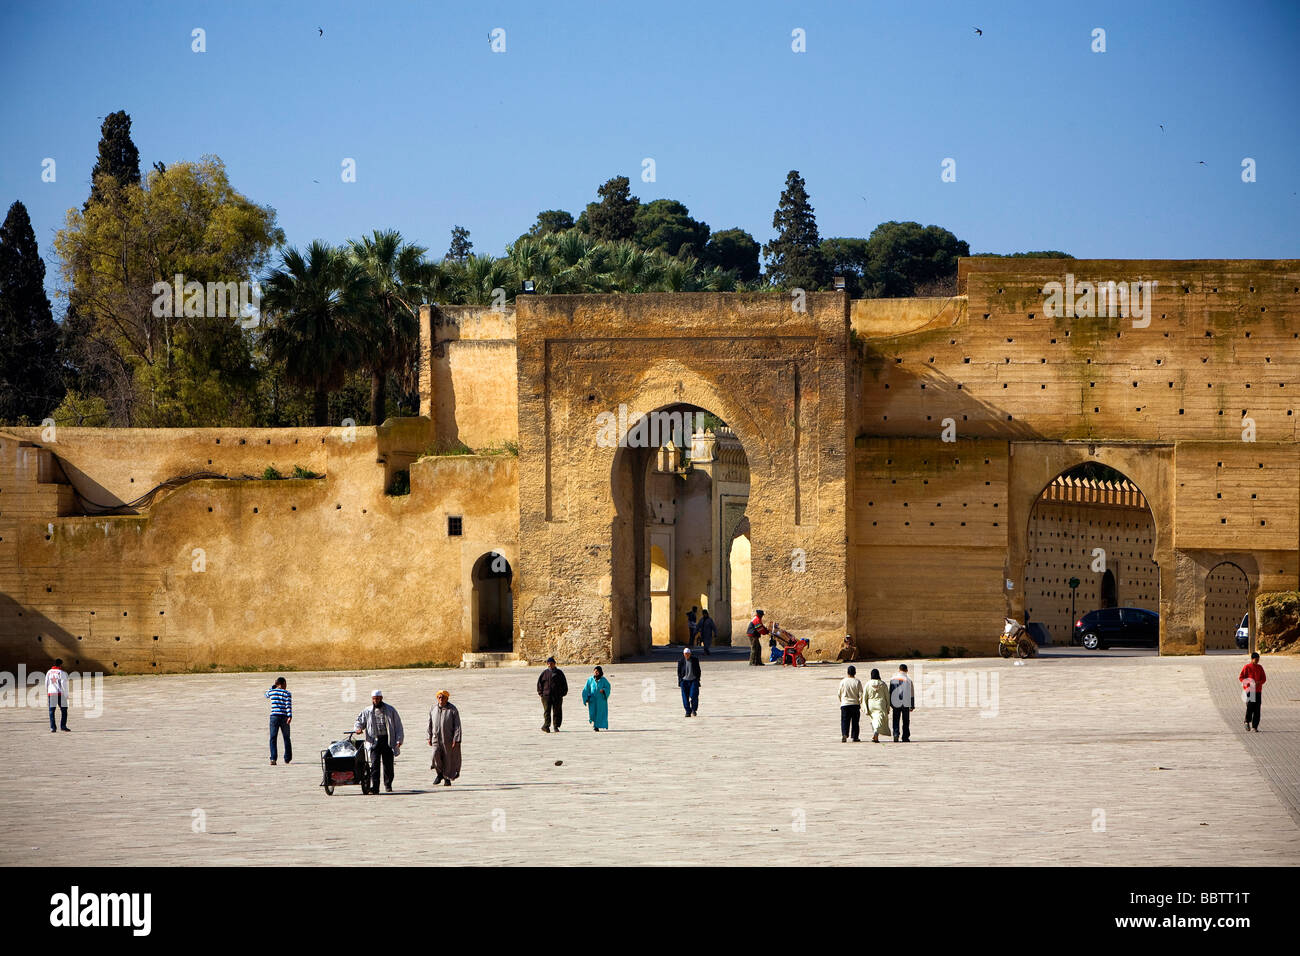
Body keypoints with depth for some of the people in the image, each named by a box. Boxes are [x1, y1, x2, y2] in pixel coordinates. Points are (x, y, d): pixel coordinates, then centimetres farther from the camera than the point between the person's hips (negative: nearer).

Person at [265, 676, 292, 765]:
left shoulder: (271, 692, 6)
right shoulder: (287, 693, -1)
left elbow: (266, 694, 30)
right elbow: (289, 705, -12)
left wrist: (273, 687, 31)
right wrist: (290, 716, -18)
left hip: (274, 717, 1)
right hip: (284, 717, -1)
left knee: (273, 738, -2)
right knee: (286, 738, 14)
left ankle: (273, 758, -16)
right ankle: (287, 758, 20)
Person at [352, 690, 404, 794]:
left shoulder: (390, 710, 6)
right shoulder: (367, 712, 10)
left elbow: (398, 725, 7)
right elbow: (360, 721, 17)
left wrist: (399, 739, -2)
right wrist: (358, 728, -7)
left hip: (388, 740, 0)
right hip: (374, 740, 0)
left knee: (388, 764, 6)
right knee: (374, 764, -11)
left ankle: (388, 785, 24)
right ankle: (374, 787, -17)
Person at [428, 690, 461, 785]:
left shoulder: (452, 710, -8)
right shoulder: (433, 709, 3)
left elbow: (457, 726, -8)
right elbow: (430, 724, 13)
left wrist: (456, 740, -14)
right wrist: (429, 737, 12)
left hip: (448, 738, -2)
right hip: (436, 737, 2)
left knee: (448, 758, 2)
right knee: (436, 754, -17)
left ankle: (447, 778, 19)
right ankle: (439, 774, 5)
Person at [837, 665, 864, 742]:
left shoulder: (843, 682, -1)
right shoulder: (857, 682, -4)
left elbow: (839, 693, 7)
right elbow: (861, 694, -5)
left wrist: (841, 701, 24)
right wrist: (860, 704, 7)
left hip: (845, 704, 0)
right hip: (855, 704, 0)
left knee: (845, 721, 0)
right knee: (855, 722, 9)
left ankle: (844, 734, -20)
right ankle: (855, 737, 12)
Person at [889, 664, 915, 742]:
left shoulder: (893, 679, 2)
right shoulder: (908, 680, -4)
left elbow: (890, 692, 5)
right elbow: (912, 694, -2)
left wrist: (889, 704, 12)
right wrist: (912, 706, 5)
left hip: (896, 703, 1)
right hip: (906, 704, -1)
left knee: (896, 720, 5)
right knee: (906, 721, 9)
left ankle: (895, 734, -14)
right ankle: (905, 737, 10)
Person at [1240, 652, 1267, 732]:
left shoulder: (1260, 668, 10)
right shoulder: (1247, 667, -2)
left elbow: (1264, 678, 12)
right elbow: (1240, 677, -2)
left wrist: (1259, 682, -10)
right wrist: (1248, 683, -17)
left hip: (1258, 691, 4)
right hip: (1249, 690, -4)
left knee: (1257, 710, 0)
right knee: (1250, 707, -13)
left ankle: (1254, 727, 4)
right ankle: (1247, 721, 13)